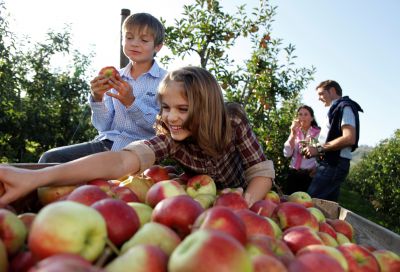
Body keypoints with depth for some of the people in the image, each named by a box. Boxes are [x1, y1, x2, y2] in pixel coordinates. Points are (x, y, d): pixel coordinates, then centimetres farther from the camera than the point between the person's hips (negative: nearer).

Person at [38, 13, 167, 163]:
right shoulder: (115, 78, 12)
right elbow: (104, 126, 9)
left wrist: (131, 102, -20)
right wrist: (98, 99, -9)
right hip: (107, 142, 5)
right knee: (50, 158, -12)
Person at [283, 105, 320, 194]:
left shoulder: (318, 133, -2)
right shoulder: (295, 132, 10)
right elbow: (287, 154, -3)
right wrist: (293, 134, -10)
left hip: (310, 175, -3)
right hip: (293, 174, 4)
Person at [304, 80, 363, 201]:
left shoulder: (345, 107, -6)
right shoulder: (337, 109, 23)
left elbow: (349, 138, -20)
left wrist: (319, 149, -17)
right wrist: (316, 148, 9)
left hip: (333, 164, -10)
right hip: (333, 163, 10)